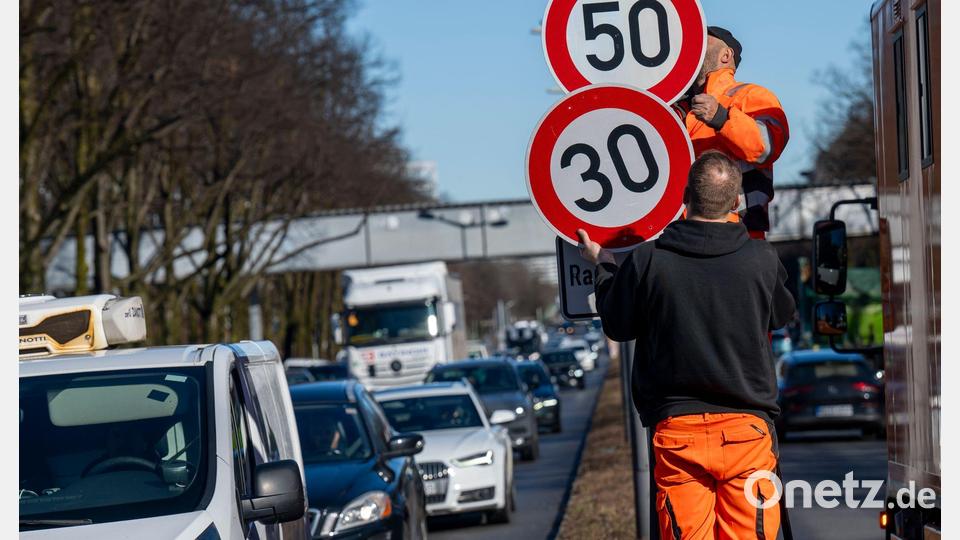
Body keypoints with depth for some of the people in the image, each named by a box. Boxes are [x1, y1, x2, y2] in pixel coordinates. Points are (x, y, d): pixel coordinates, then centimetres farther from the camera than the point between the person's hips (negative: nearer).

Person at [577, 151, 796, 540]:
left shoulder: (648, 260, -7)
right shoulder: (762, 260, -5)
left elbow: (617, 325, 9)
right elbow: (782, 315, 17)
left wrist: (602, 266, 26)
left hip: (677, 431, 0)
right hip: (746, 426, 0)